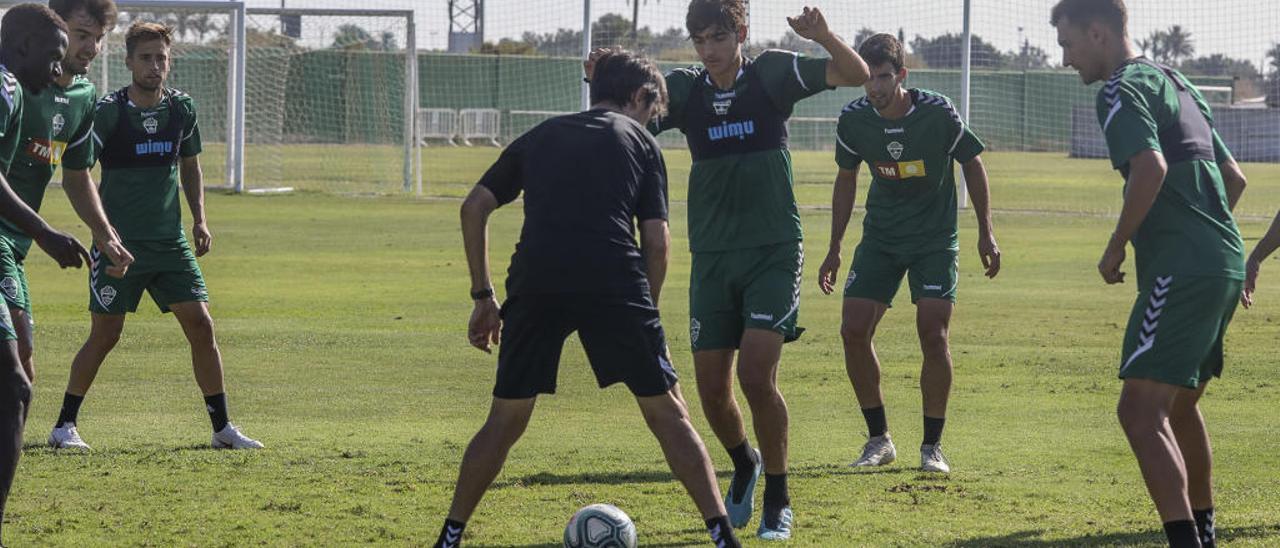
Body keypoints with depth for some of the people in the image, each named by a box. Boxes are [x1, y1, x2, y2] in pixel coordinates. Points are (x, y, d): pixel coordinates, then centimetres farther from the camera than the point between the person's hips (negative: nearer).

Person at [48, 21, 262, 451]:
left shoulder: (182, 108, 5)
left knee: (201, 325, -2)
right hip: (120, 243, -4)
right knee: (105, 334, -4)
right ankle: (64, 425, 10)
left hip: (171, 241, 4)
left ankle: (222, 427, 5)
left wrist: (199, 219, 9)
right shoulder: (108, 111, -10)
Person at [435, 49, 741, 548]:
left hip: (536, 284, 2)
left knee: (506, 419, 15)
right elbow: (656, 239, 9)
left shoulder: (542, 136, 26)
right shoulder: (639, 141, 18)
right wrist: (645, 311, 18)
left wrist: (483, 296, 20)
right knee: (667, 413, 9)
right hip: (615, 280, -2)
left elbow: (474, 207, 17)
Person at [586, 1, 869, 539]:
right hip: (711, 256, 3)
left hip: (773, 251, -3)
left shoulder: (772, 74, -3)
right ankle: (745, 466, 33)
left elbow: (856, 74, -5)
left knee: (756, 372, -17)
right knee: (712, 388, 2)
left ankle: (778, 498, -1)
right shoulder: (684, 89, 3)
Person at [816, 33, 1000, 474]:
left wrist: (985, 232, -2)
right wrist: (835, 248, 8)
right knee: (853, 330, -8)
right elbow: (846, 180, 8)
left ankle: (932, 446, 1)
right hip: (880, 238, 3)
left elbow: (972, 164, -2)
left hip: (935, 239, -3)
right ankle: (879, 440, 7)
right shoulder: (854, 120, -9)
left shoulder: (937, 112, -18)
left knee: (933, 334, -13)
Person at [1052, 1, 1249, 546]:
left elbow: (1151, 168, -24)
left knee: (1141, 412, -15)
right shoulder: (1176, 83, 22)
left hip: (1181, 271, -10)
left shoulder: (1122, 90, -7)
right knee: (1179, 405, 25)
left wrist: (1115, 249, -13)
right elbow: (1234, 177, 26)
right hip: (1225, 262, 10)